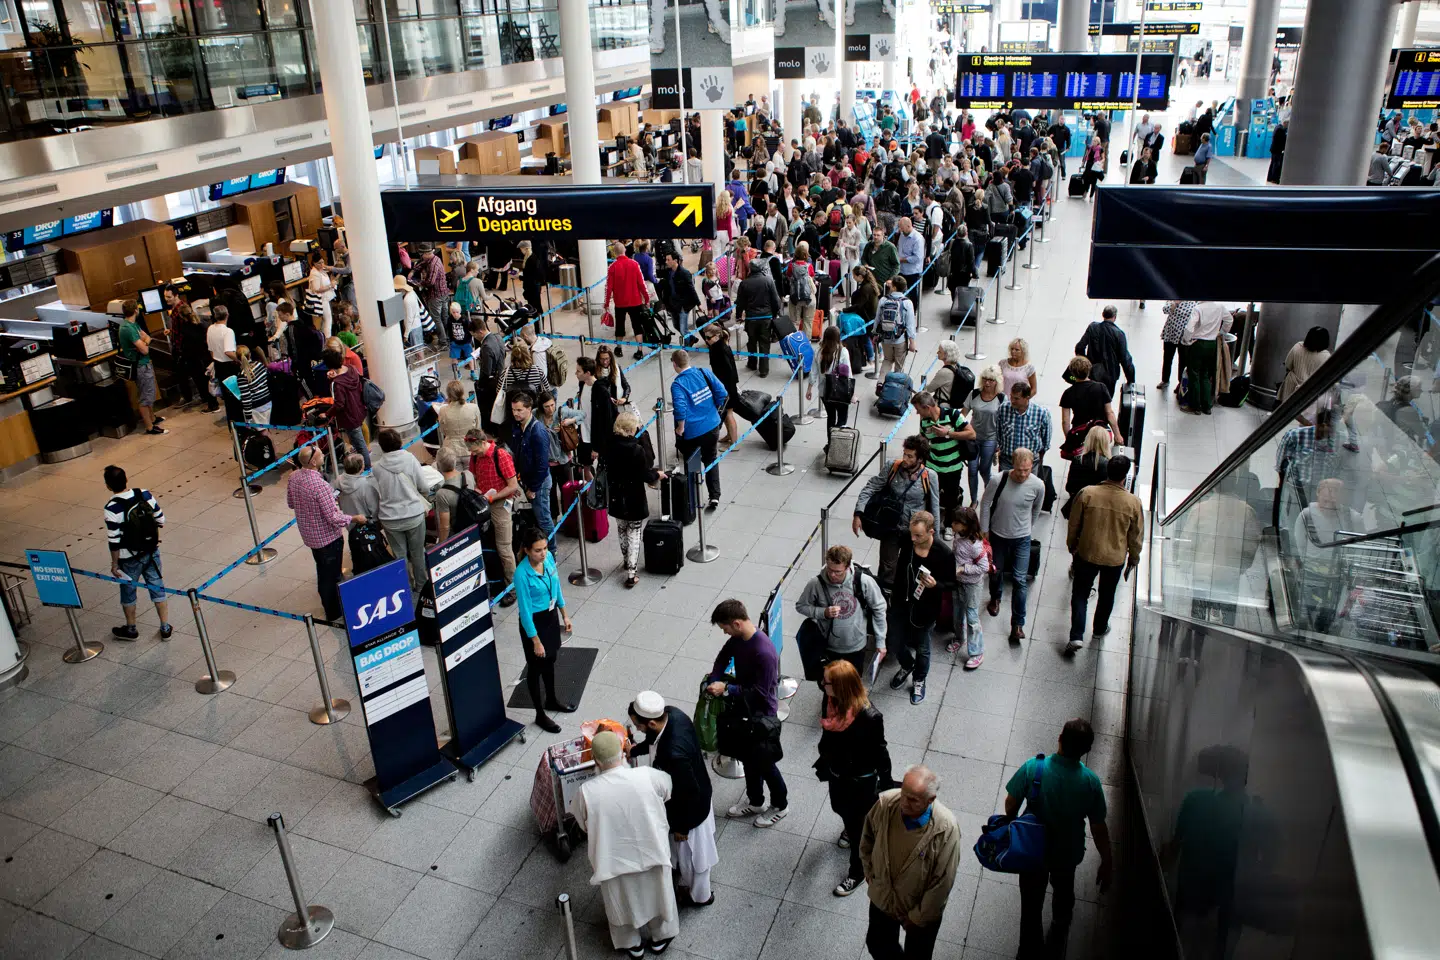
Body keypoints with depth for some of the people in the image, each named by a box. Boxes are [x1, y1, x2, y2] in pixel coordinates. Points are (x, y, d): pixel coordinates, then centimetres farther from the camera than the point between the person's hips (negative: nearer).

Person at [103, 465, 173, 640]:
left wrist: (114, 564, -8)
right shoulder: (145, 495, -11)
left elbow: (114, 541, -20)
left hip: (129, 558, -4)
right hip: (151, 551, 4)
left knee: (128, 592, 18)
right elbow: (160, 520, -2)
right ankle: (165, 629, 22)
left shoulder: (112, 508, -24)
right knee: (157, 588, 15)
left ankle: (131, 630, 35)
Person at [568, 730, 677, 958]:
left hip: (615, 860, 0)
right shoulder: (648, 776, -25)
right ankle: (660, 937, 51)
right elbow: (670, 786, -1)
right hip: (651, 853, 1)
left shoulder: (587, 791, -26)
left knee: (623, 901, 28)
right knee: (656, 894, 29)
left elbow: (583, 824, -5)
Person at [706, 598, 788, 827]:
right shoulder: (737, 639, -8)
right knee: (748, 758, 24)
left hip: (761, 716, -8)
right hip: (743, 710, 8)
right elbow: (723, 658, 11)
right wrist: (713, 681, -6)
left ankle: (780, 806, 35)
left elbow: (760, 692, -30)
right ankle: (755, 802, 45)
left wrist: (726, 689, -25)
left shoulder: (765, 652, -34)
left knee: (764, 764, 11)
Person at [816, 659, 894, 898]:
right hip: (837, 773, 6)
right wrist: (823, 764, 14)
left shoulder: (869, 716, -36)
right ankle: (851, 829, 66)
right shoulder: (832, 701, -18)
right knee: (841, 810, 31)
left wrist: (885, 784, -10)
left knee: (858, 825, 15)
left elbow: (879, 751, -21)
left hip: (861, 780, -6)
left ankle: (858, 871, 40)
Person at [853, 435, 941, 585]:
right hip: (891, 528, 1)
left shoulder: (929, 477, -16)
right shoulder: (894, 468, -12)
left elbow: (934, 508, -7)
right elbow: (870, 488, -9)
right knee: (887, 569, 9)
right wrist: (858, 514, -20)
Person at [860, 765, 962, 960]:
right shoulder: (886, 803, -26)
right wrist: (869, 871, 1)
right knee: (876, 943, 26)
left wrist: (919, 917, -13)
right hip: (882, 898, 3)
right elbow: (868, 835, -2)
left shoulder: (946, 828, -34)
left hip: (920, 906, -3)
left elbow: (943, 881, -22)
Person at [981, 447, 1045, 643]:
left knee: (1020, 580, -3)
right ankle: (995, 598, 52)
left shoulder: (1038, 486, -17)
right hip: (997, 535, 1)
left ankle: (1018, 624, 7)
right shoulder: (998, 481, -22)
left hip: (1021, 539, -1)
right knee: (996, 572, 21)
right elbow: (985, 505, -7)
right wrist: (984, 532, -2)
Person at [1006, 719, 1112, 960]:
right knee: (1063, 890, 33)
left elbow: (1011, 804, -14)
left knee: (1031, 905, 19)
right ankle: (1060, 927, 60)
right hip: (1067, 852, 2)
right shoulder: (1090, 782, -25)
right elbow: (1099, 828, -15)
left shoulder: (1032, 767, -27)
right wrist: (1106, 863, 0)